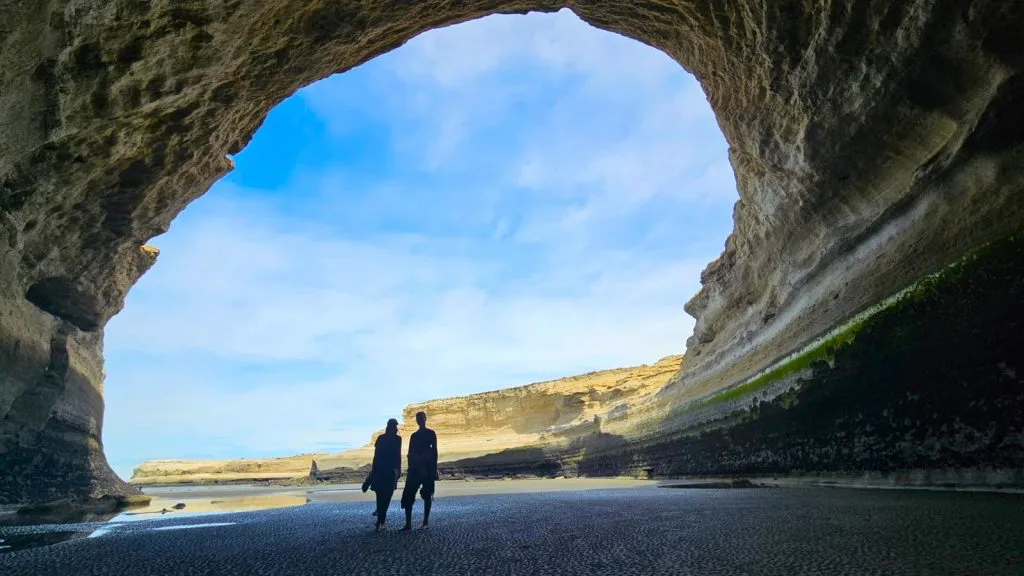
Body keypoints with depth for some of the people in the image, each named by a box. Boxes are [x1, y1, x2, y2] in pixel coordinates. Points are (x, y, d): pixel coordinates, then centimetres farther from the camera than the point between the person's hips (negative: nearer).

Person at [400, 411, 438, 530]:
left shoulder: (431, 434, 1)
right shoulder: (414, 435, 14)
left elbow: (434, 451, -2)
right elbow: (410, 453, 12)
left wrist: (434, 468, -7)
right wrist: (410, 468, 4)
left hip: (427, 467, -4)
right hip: (415, 467, 4)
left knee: (427, 494, 0)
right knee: (408, 494, -5)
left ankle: (426, 522, 8)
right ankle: (408, 523, -3)